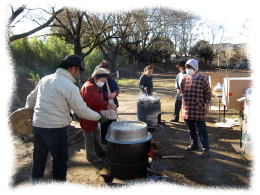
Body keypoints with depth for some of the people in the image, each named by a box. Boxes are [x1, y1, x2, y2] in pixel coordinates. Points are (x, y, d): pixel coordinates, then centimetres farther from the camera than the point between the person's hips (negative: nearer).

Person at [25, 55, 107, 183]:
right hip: (56, 129, -7)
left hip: (37, 125, 7)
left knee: (39, 158, 23)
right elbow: (82, 111, -13)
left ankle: (36, 181, 40)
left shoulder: (45, 79, 6)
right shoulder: (70, 86, -15)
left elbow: (30, 98, 16)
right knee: (60, 160, 10)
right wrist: (99, 117, 1)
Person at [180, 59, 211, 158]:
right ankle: (194, 144, 35)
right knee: (191, 129, 18)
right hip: (187, 110, 5)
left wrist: (207, 107, -4)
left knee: (201, 130, 3)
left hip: (198, 110, -5)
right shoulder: (184, 79, 6)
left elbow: (207, 94, -4)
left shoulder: (203, 79, -8)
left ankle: (205, 149, 15)